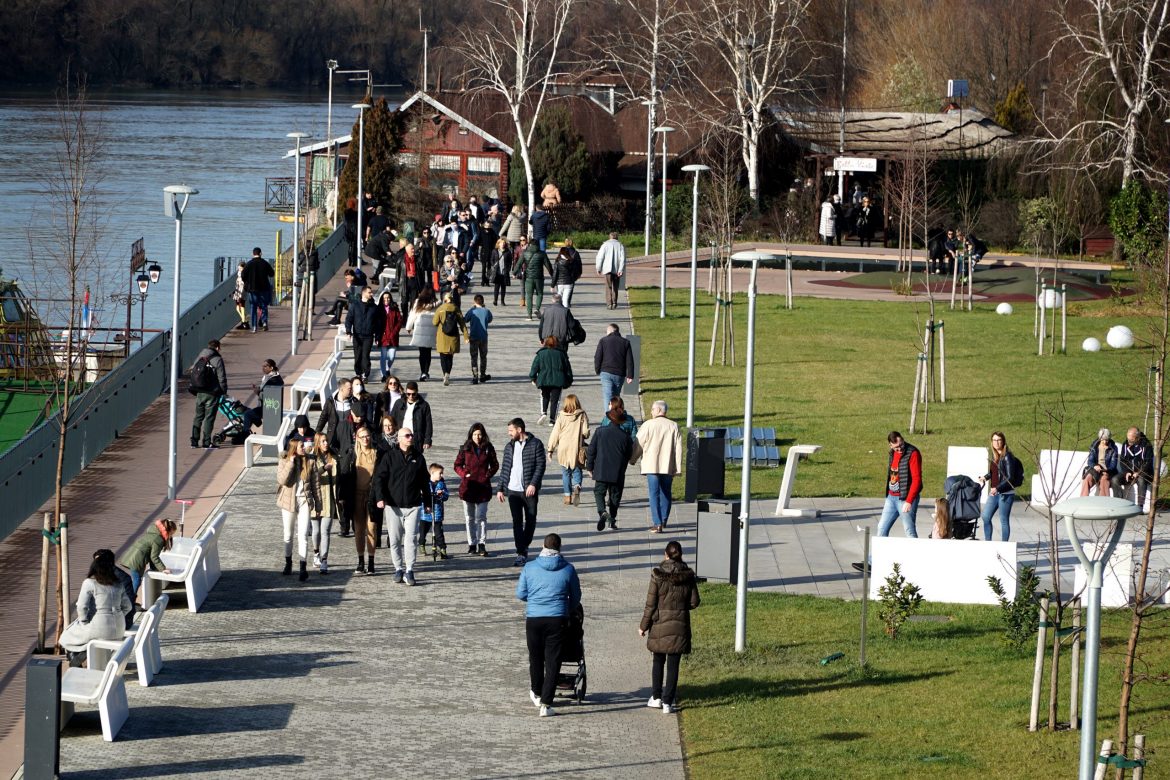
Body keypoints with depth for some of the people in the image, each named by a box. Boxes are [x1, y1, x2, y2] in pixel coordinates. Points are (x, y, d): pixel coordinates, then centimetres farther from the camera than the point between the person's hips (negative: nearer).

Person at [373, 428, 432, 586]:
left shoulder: (418, 457, 9)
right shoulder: (389, 457, 2)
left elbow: (424, 482, 16)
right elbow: (379, 478, -2)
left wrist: (427, 502, 17)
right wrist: (380, 497, -14)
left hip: (413, 506, 1)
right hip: (393, 506, -1)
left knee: (411, 538, -8)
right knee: (395, 539, 4)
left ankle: (409, 571, -4)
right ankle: (398, 569, 16)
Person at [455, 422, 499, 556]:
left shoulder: (488, 448, 3)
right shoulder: (465, 448, 2)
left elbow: (495, 465, 12)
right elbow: (457, 465, 9)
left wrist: (488, 475, -3)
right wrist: (464, 474, -8)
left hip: (483, 486, -1)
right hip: (468, 487, 1)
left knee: (481, 517, -3)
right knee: (469, 518, 7)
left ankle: (482, 544, 0)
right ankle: (472, 544, 15)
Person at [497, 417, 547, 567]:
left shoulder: (535, 444, -3)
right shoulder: (510, 446, 11)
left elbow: (540, 465, -8)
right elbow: (504, 468, 14)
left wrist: (533, 484, -18)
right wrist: (500, 488, 8)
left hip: (529, 490, -3)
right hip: (513, 490, 3)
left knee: (530, 521, 7)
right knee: (517, 522, -3)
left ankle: (524, 547, 27)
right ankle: (521, 554, -4)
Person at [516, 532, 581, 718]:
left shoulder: (530, 568, -2)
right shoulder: (568, 569, -2)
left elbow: (520, 594, 5)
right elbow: (576, 597, 8)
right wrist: (568, 612, 28)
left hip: (533, 619, 1)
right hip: (557, 619, -1)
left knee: (536, 657, 21)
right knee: (552, 661, 2)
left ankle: (537, 694, 41)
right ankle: (546, 704, -4)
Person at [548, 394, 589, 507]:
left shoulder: (561, 417, -5)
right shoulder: (582, 416, -6)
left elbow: (555, 434, -2)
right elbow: (586, 432, -8)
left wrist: (550, 449, 6)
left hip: (563, 448, 0)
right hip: (576, 448, 0)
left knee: (566, 473, 12)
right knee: (576, 470, 10)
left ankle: (567, 496, 12)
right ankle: (577, 486, -18)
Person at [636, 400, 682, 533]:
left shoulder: (648, 425, -7)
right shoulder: (674, 426, 1)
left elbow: (638, 444, 1)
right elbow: (678, 448, 0)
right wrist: (677, 468, 3)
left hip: (652, 466, -3)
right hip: (668, 466, 3)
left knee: (654, 494, -2)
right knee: (665, 493, 17)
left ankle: (657, 523, -10)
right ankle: (663, 521, 24)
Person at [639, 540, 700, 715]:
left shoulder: (657, 574, -11)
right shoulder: (688, 575, -5)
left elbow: (650, 604, -8)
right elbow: (694, 602, 1)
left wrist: (644, 626, 1)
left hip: (660, 623, -1)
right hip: (680, 626, 1)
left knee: (658, 661, 18)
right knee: (673, 664, 5)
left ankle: (656, 697, 22)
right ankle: (668, 702, 4)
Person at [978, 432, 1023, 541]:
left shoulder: (1007, 457, -13)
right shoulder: (994, 456, 9)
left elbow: (1010, 478, -16)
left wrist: (997, 488, -25)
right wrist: (985, 477, 3)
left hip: (1005, 493, -8)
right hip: (994, 493, 8)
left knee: (1004, 520, -1)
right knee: (985, 517, 9)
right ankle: (987, 541, 21)